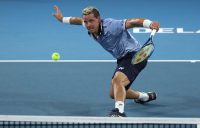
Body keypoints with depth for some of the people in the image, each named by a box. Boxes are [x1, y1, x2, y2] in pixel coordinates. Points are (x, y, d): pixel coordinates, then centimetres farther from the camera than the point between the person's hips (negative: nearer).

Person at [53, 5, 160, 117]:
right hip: (122, 58, 10)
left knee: (117, 80, -36)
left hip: (134, 55, -10)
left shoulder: (110, 26, -27)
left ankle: (119, 111, -52)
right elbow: (80, 20, 22)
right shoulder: (92, 28, -1)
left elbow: (131, 22, -40)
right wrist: (62, 19, 33)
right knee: (115, 94, 21)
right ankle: (146, 96, 43)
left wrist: (149, 24, -58)